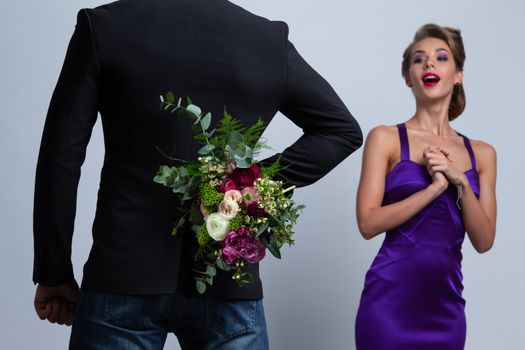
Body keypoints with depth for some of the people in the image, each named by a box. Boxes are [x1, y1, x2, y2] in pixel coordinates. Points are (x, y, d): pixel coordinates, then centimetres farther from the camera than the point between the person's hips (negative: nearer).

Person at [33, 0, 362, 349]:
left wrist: (54, 273, 4)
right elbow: (343, 128, 12)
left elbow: (60, 158, -3)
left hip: (124, 276, -1)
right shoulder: (271, 38, 3)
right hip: (227, 281, 1)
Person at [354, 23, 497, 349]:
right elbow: (368, 223, -9)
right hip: (391, 301, -3)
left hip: (447, 306, 4)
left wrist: (460, 182, -10)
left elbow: (484, 241, 3)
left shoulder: (482, 153, 8)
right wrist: (434, 187, -15)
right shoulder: (386, 138, -2)